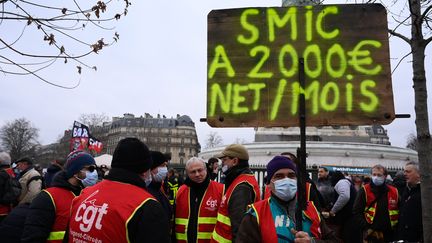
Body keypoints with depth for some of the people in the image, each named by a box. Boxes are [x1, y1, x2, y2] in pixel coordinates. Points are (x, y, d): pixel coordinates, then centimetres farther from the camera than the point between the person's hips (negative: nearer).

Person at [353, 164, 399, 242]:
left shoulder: (393, 192, 5)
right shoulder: (365, 191, -4)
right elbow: (356, 212, -5)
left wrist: (396, 226, 0)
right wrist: (366, 228, -13)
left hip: (389, 234, 3)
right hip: (371, 234, -3)